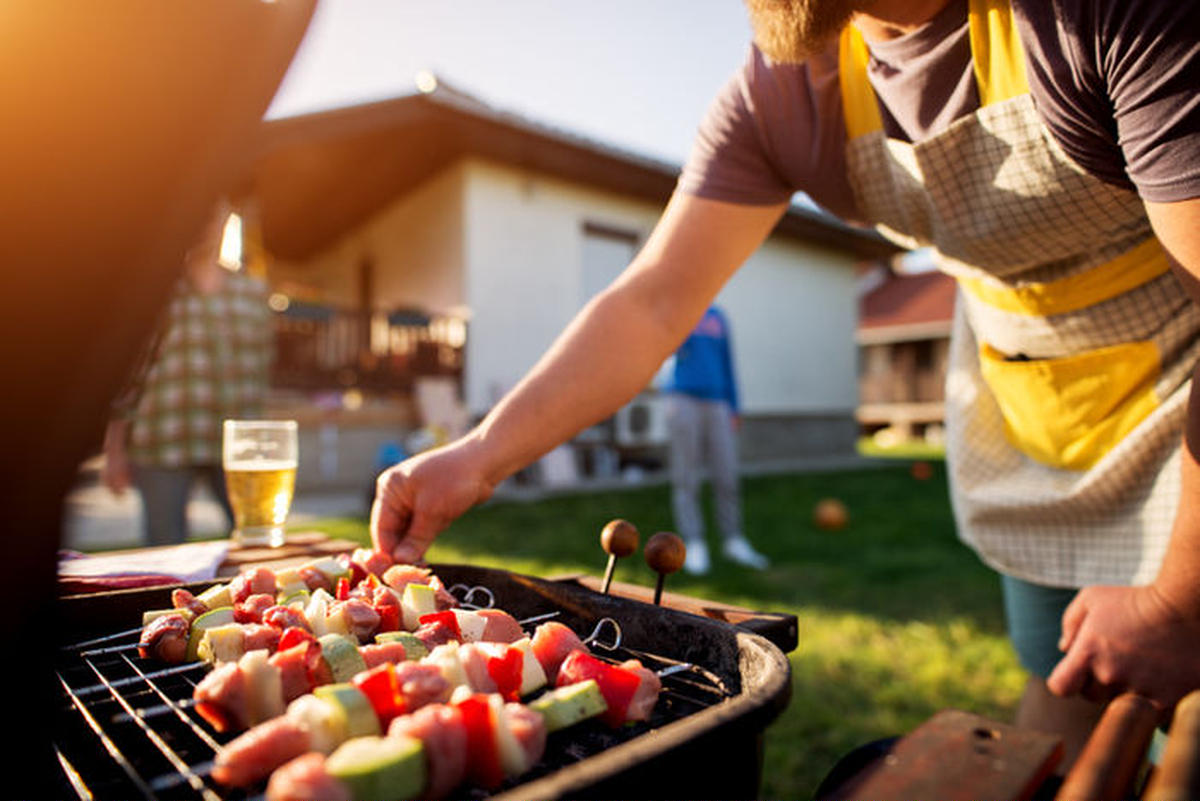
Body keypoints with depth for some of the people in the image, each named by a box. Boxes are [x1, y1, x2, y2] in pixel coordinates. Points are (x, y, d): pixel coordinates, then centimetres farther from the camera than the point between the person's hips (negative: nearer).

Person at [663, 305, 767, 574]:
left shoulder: (717, 317, 17)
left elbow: (727, 365, 18)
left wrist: (733, 410, 13)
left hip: (716, 402, 4)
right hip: (683, 398, -4)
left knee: (727, 477, 2)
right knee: (686, 479, -2)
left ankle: (733, 541, 14)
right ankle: (694, 546, 4)